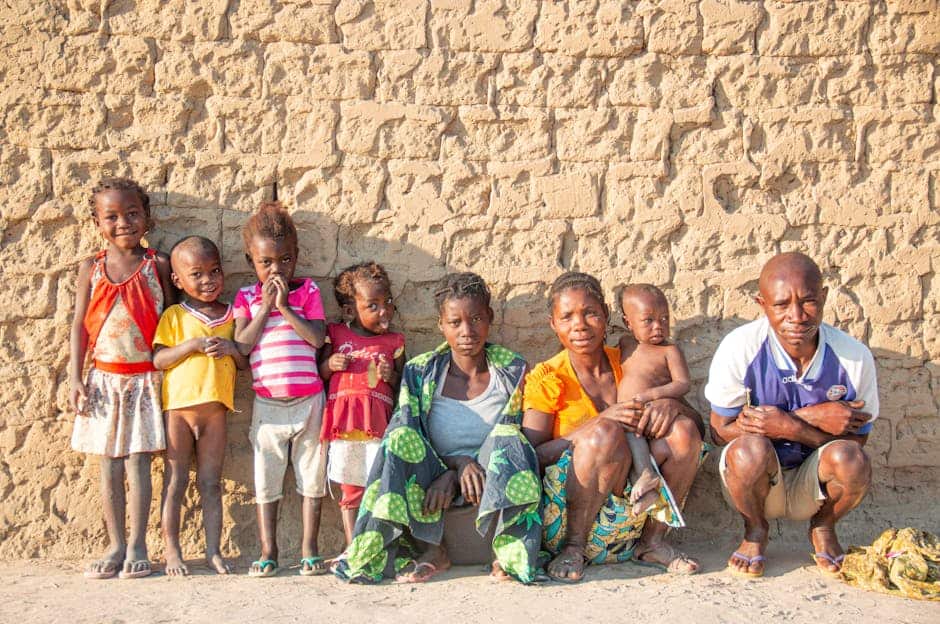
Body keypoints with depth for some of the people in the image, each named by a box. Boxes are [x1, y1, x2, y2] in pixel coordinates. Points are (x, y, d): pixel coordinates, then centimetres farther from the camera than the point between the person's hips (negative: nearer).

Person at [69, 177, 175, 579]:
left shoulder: (158, 264, -2)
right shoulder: (91, 268, 4)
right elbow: (80, 325, 5)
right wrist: (75, 377, -2)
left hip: (145, 377, -2)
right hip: (104, 377, 2)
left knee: (138, 460, -2)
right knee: (109, 464, 6)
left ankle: (137, 545, 6)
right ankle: (115, 545, 15)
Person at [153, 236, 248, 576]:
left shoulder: (231, 316, 9)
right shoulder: (174, 315, 1)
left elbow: (246, 363, 11)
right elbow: (157, 359, -8)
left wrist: (231, 348, -10)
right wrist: (194, 344, -19)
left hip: (215, 407, 2)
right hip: (178, 406, -2)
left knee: (211, 483, 7)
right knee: (176, 481, 3)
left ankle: (213, 551, 10)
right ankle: (172, 551, 9)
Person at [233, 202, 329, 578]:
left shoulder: (308, 291, 1)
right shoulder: (246, 297, 4)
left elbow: (317, 338, -11)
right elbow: (242, 345, -8)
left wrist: (285, 307, -15)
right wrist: (265, 307, -12)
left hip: (308, 401, -1)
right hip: (267, 403, 1)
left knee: (312, 478, 6)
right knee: (266, 480, 6)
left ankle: (309, 550, 14)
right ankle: (268, 552, 14)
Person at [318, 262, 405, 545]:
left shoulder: (393, 342, 11)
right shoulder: (336, 335, 11)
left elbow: (403, 386, 13)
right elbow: (319, 374, 16)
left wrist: (391, 376, -8)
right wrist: (330, 364, -5)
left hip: (379, 421, 0)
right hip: (344, 421, 0)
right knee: (351, 489, 5)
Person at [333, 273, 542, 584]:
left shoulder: (512, 370, -1)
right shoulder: (420, 372, 0)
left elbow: (512, 444, -6)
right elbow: (405, 440, -4)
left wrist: (451, 475, -19)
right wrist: (460, 464, -23)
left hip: (494, 483, -1)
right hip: (436, 479, 1)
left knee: (508, 438, -31)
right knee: (400, 439, -26)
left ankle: (509, 550, -27)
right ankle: (431, 549, -21)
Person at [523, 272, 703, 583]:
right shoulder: (547, 379, -4)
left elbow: (699, 423, 8)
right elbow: (532, 457, -14)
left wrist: (671, 404, -16)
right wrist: (598, 424, -24)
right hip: (567, 518, -4)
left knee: (683, 429, -16)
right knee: (607, 433, -31)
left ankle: (653, 541, -5)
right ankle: (573, 548, -16)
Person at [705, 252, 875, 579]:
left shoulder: (855, 357, -15)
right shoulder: (740, 348, -20)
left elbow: (856, 439, -8)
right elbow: (721, 430, -15)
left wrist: (790, 427, -26)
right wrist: (811, 419, -23)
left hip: (813, 485, 2)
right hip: (754, 479, -1)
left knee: (849, 458, -30)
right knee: (750, 448, -34)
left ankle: (823, 528, 6)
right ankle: (755, 531, 0)